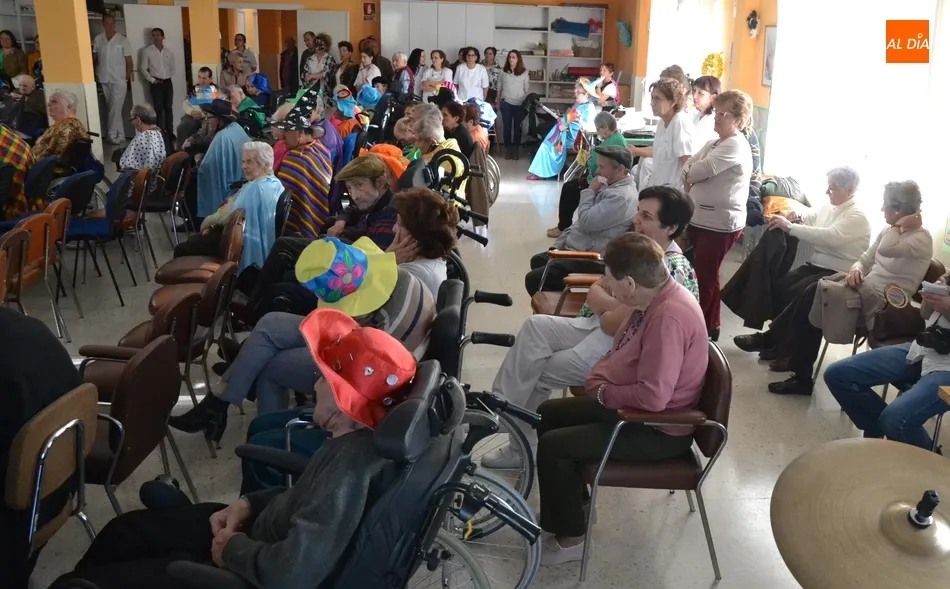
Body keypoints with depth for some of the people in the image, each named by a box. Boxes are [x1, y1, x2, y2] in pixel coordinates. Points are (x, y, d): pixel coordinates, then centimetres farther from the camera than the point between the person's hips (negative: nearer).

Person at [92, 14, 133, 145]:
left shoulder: (122, 40, -2)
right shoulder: (97, 39, 5)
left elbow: (129, 61, 0)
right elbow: (93, 58, 11)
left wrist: (127, 78, -5)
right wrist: (94, 75, 4)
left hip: (119, 79, -3)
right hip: (103, 79, 3)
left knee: (115, 108, -8)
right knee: (111, 109, 6)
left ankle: (111, 135, -1)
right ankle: (120, 135, 11)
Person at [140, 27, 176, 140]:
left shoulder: (169, 52, 7)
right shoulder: (147, 51, -1)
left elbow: (172, 68, 16)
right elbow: (143, 68, -1)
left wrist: (168, 77, 5)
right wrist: (152, 80, -8)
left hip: (168, 82, 3)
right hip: (156, 83, -3)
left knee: (168, 108, 6)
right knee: (159, 108, -2)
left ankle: (170, 132, 11)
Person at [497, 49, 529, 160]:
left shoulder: (524, 72, 0)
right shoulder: (503, 72, 4)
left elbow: (526, 89, 2)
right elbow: (499, 88, 11)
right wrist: (498, 102, 11)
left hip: (520, 104, -1)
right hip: (506, 103, 1)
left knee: (517, 127, 5)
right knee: (507, 127, 4)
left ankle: (516, 150, 13)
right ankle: (508, 149, 14)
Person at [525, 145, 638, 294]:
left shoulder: (621, 196, -23)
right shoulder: (612, 186, 12)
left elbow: (585, 222, -26)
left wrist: (589, 191, -13)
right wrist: (560, 244, 13)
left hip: (590, 260, -11)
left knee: (533, 279, -15)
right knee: (538, 260, 25)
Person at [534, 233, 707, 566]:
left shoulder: (669, 317, -31)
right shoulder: (653, 297, -1)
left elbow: (653, 396, -33)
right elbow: (621, 351, 15)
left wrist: (604, 393, -17)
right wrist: (597, 379, -1)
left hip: (658, 429, -10)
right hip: (631, 404, 10)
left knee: (553, 445, -14)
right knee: (548, 414, 14)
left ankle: (571, 538, 4)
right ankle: (575, 502, 29)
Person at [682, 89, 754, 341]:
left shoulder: (736, 146, -17)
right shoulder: (715, 143, 15)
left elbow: (701, 170, -24)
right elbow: (689, 165, 10)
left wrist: (690, 174, -2)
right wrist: (692, 177, -12)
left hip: (721, 223, -9)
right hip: (701, 218, 9)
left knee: (706, 275, -1)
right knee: (701, 272, 16)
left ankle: (706, 327, 13)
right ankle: (708, 324, 28)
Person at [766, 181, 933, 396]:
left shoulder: (922, 239, -14)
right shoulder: (890, 231, 13)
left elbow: (885, 249, -34)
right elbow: (865, 260, 16)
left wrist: (902, 224, -17)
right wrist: (856, 270, -7)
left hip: (882, 301, -8)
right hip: (866, 286, 8)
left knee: (816, 295, -21)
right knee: (813, 292, -16)